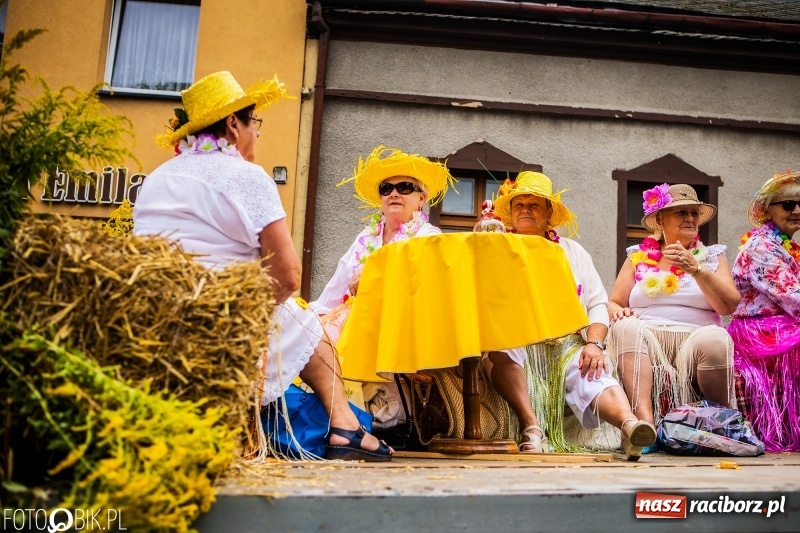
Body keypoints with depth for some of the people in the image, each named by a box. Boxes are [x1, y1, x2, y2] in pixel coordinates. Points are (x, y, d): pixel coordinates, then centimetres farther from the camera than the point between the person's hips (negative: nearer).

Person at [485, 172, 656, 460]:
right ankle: (530, 426, -39)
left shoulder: (573, 251, 22)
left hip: (568, 345, 1)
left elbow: (598, 304, 13)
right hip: (517, 345, -1)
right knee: (501, 344, -35)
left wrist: (594, 343, -6)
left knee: (593, 378, -29)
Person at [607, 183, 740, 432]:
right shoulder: (638, 256, 17)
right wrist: (618, 311, -13)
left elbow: (728, 305, 0)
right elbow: (613, 304, 11)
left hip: (694, 344, 0)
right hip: (644, 346, 1)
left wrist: (696, 269, -12)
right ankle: (644, 418, -40)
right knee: (626, 326, -30)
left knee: (715, 338, -32)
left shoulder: (712, 256, 16)